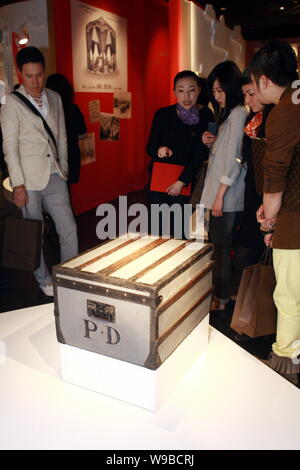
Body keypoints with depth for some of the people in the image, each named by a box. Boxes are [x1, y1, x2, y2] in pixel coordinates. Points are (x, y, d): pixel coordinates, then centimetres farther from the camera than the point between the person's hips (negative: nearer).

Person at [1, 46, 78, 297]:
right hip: (29, 181, -4)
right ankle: (44, 281, 25)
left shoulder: (55, 98, 10)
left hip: (55, 178, 5)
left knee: (69, 229, 6)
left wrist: (64, 171, 12)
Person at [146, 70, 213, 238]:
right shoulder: (163, 114, 1)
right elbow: (150, 147, 6)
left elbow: (200, 155, -5)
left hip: (185, 183, -1)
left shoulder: (206, 116, -4)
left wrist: (181, 182, -8)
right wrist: (159, 149, -17)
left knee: (179, 231, 0)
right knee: (159, 229, 3)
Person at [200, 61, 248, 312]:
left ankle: (221, 299, 11)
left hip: (227, 196, -9)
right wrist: (211, 142, 2)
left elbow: (234, 159, -17)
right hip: (222, 193, 9)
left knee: (221, 246, -1)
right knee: (223, 244, 14)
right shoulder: (228, 114, 17)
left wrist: (220, 196, -17)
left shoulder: (238, 114, -12)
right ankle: (225, 293, 25)